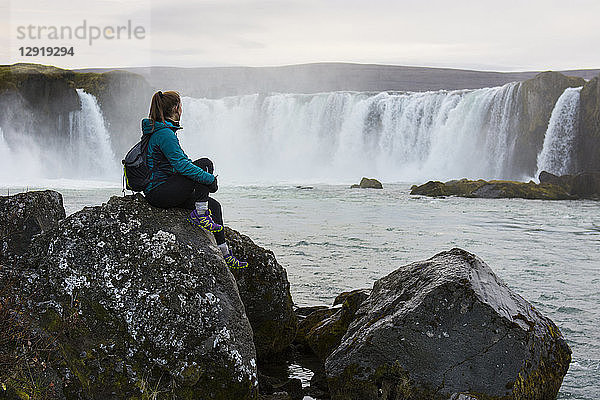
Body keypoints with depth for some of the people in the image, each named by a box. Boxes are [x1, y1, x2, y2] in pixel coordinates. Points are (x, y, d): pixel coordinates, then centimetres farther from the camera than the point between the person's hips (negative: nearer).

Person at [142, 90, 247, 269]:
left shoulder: (158, 130, 16)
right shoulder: (165, 133, -17)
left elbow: (180, 162, 21)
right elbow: (181, 165, -25)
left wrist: (207, 178, 13)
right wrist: (210, 179, -19)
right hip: (159, 192, -10)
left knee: (214, 205, 8)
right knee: (205, 164, -17)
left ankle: (224, 254, 9)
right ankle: (199, 215, -12)